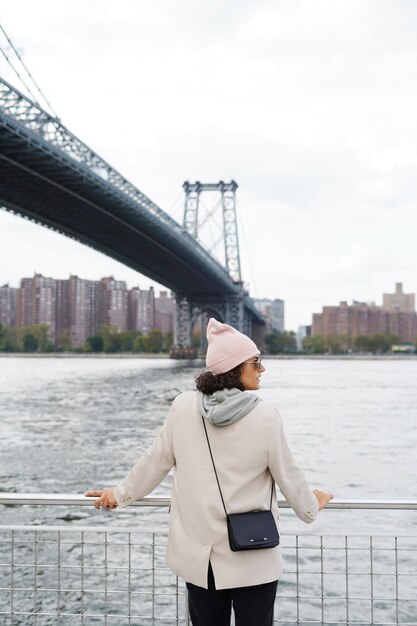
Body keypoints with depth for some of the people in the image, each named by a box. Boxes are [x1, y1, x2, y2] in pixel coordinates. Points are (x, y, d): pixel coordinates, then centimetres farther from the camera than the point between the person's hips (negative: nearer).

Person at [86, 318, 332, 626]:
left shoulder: (183, 407, -6)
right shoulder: (265, 416, -13)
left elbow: (156, 461, 5)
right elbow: (288, 474, -1)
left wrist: (122, 493, 22)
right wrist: (311, 506, 19)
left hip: (199, 553, 3)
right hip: (253, 557, -3)